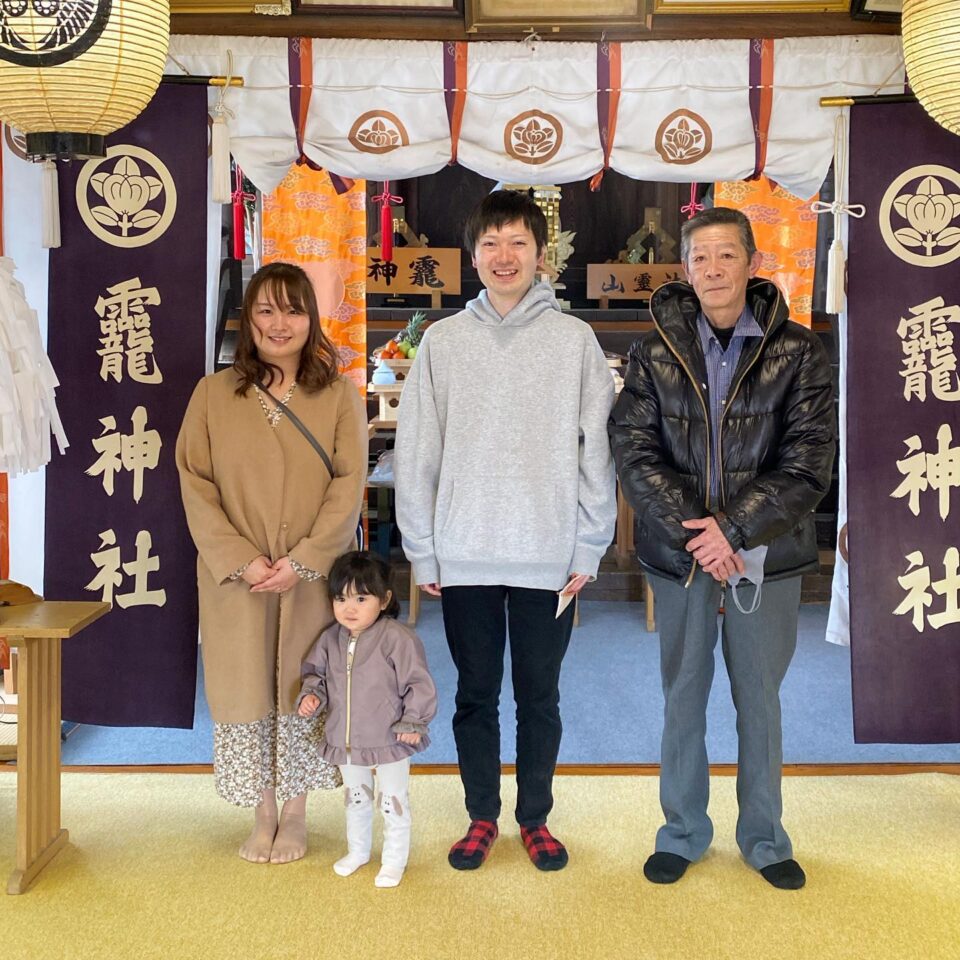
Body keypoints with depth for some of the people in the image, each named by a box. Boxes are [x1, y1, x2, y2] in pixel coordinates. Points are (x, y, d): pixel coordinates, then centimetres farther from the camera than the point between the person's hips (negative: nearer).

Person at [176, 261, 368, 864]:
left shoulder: (339, 395, 1)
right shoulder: (214, 394, 2)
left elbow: (349, 486, -5)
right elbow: (195, 486, -2)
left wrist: (302, 561, -15)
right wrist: (241, 560, -14)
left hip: (313, 577, 0)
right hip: (236, 579, 1)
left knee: (303, 692, 8)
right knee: (246, 692, 7)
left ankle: (295, 815, 23)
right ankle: (262, 816, 23)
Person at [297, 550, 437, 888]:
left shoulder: (397, 638, -20)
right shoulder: (330, 639, -4)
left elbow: (419, 683, -16)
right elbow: (315, 672, 11)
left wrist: (413, 722, -17)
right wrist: (311, 695, -8)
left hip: (389, 739, -5)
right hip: (345, 739, 5)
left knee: (392, 801, 10)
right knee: (355, 798, 24)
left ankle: (394, 859, 28)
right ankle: (358, 851, 44)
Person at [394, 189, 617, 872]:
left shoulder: (575, 339, 2)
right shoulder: (443, 341, 4)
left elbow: (596, 450, 0)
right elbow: (416, 454, 4)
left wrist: (589, 548, -4)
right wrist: (423, 551, 0)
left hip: (548, 557, -1)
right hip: (464, 556, 1)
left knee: (540, 695, 10)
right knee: (476, 693, 11)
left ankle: (535, 817, 26)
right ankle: (482, 817, 27)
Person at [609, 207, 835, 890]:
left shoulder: (797, 353, -4)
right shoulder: (656, 353, -1)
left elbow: (808, 463, -9)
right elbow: (635, 454, -7)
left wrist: (732, 530, -17)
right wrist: (696, 531, -17)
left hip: (765, 553, -1)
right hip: (679, 552, 1)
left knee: (760, 697, 11)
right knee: (684, 695, 12)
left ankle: (764, 837, 28)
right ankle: (684, 833, 28)